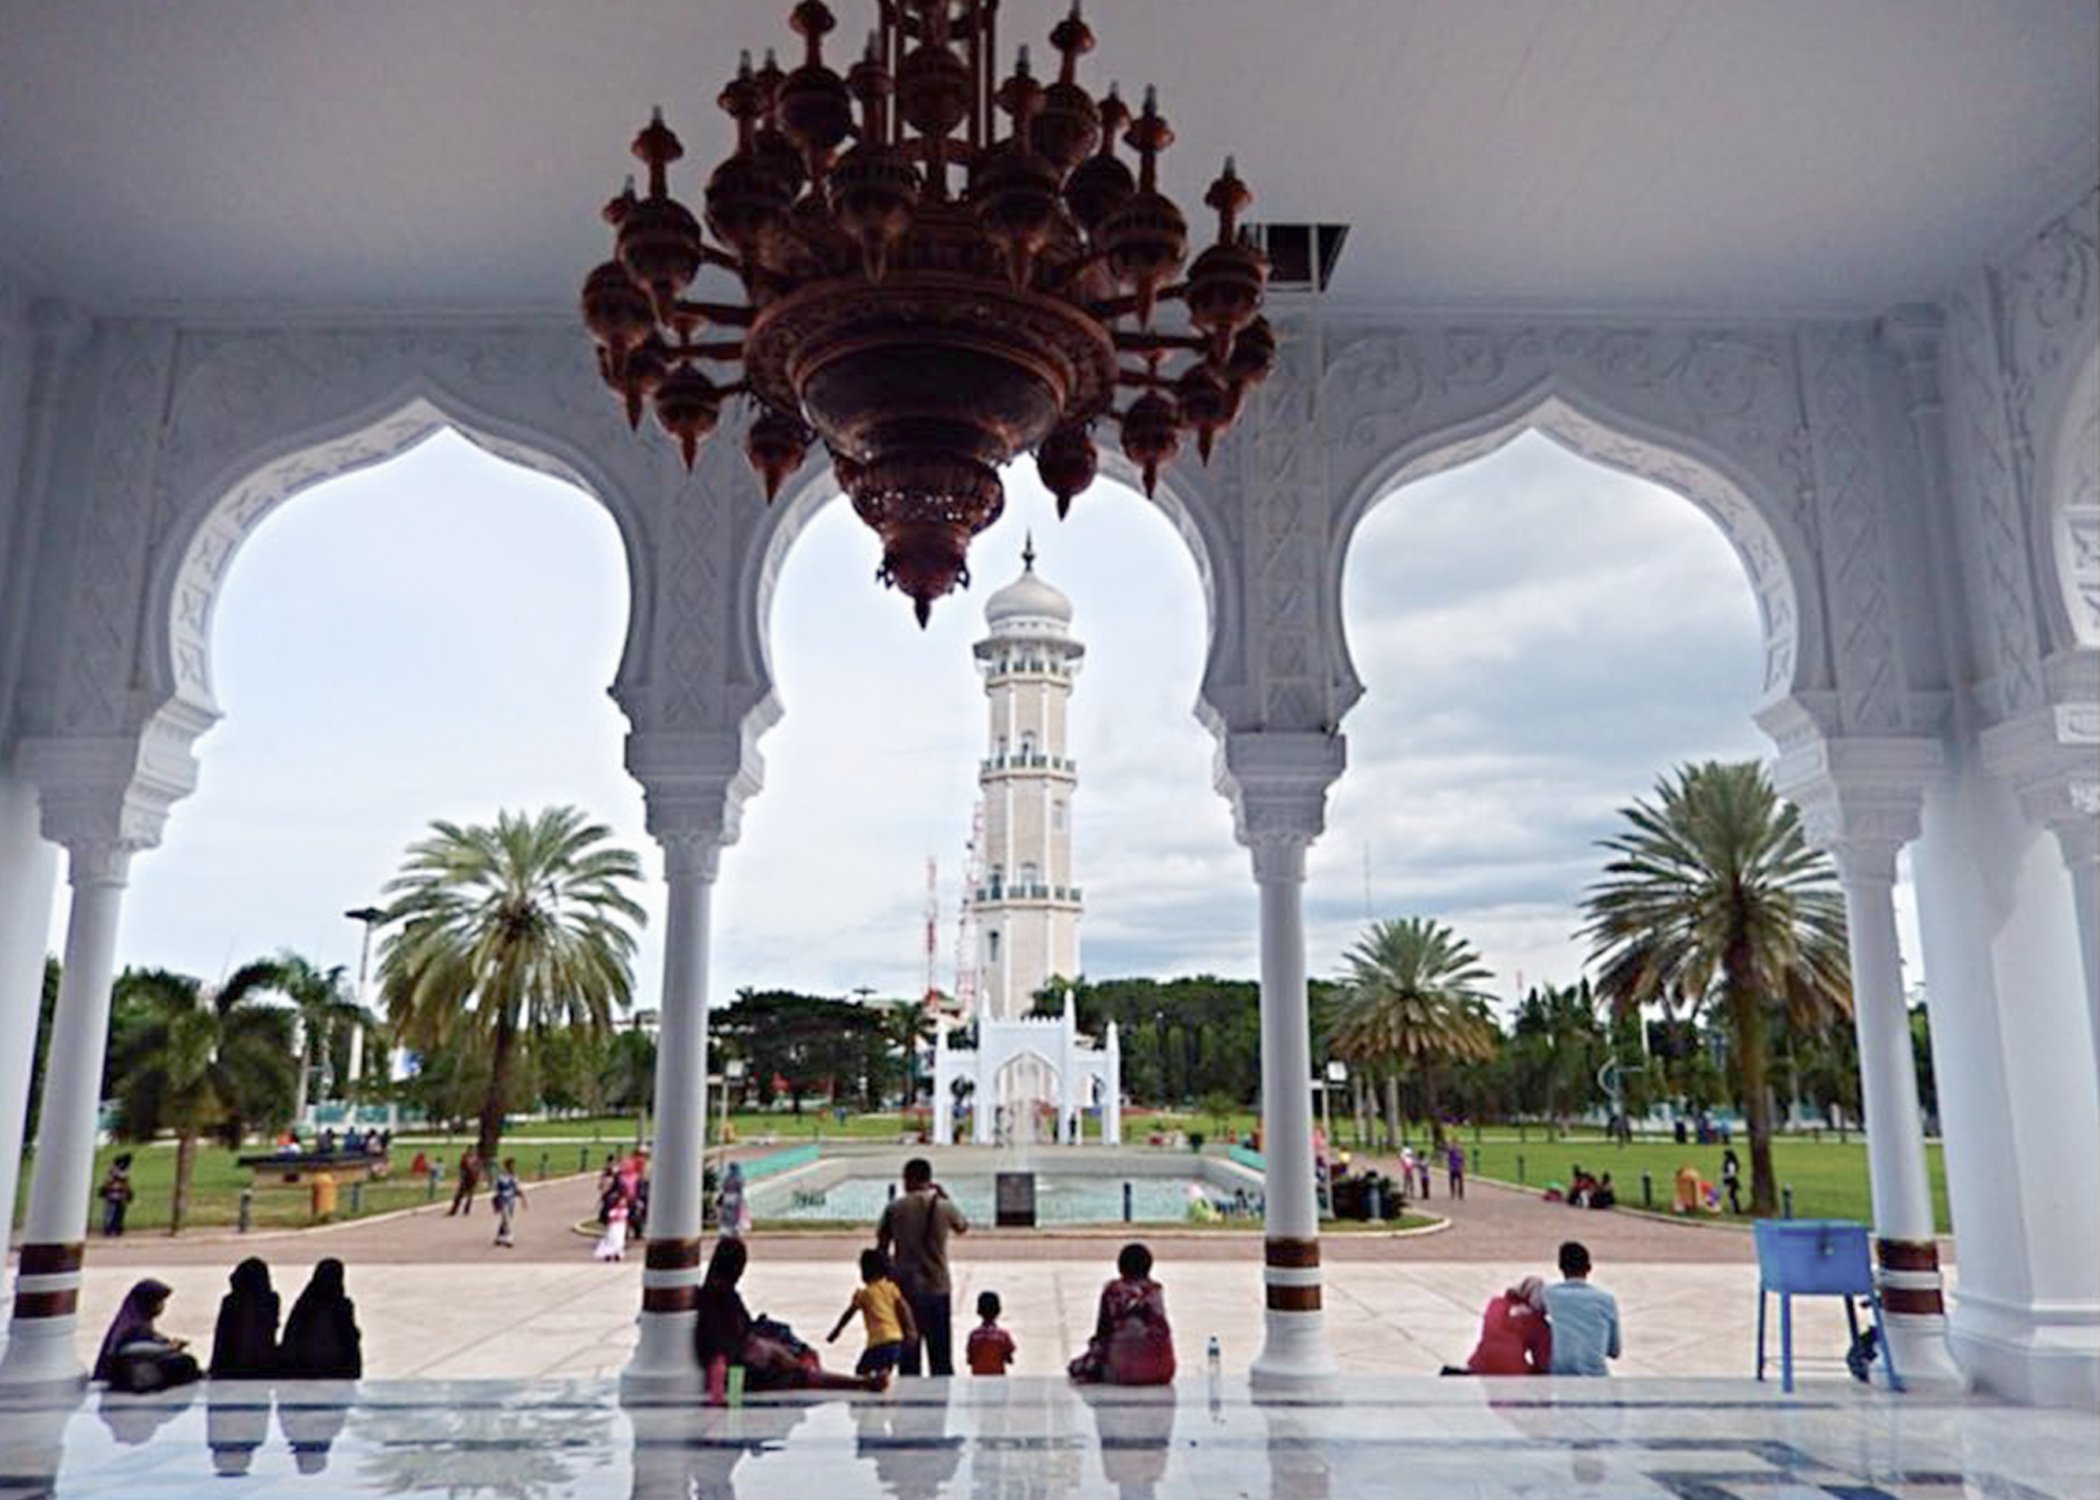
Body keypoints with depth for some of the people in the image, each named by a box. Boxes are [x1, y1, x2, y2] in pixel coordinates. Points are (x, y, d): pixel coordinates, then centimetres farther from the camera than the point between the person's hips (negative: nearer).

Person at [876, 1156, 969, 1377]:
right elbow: (963, 1227, 17)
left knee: (907, 1358, 8)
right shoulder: (943, 1207, -4)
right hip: (937, 1288, 0)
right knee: (941, 1361, 8)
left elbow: (881, 1248, 1)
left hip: (904, 1288, 0)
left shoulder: (894, 1208, -3)